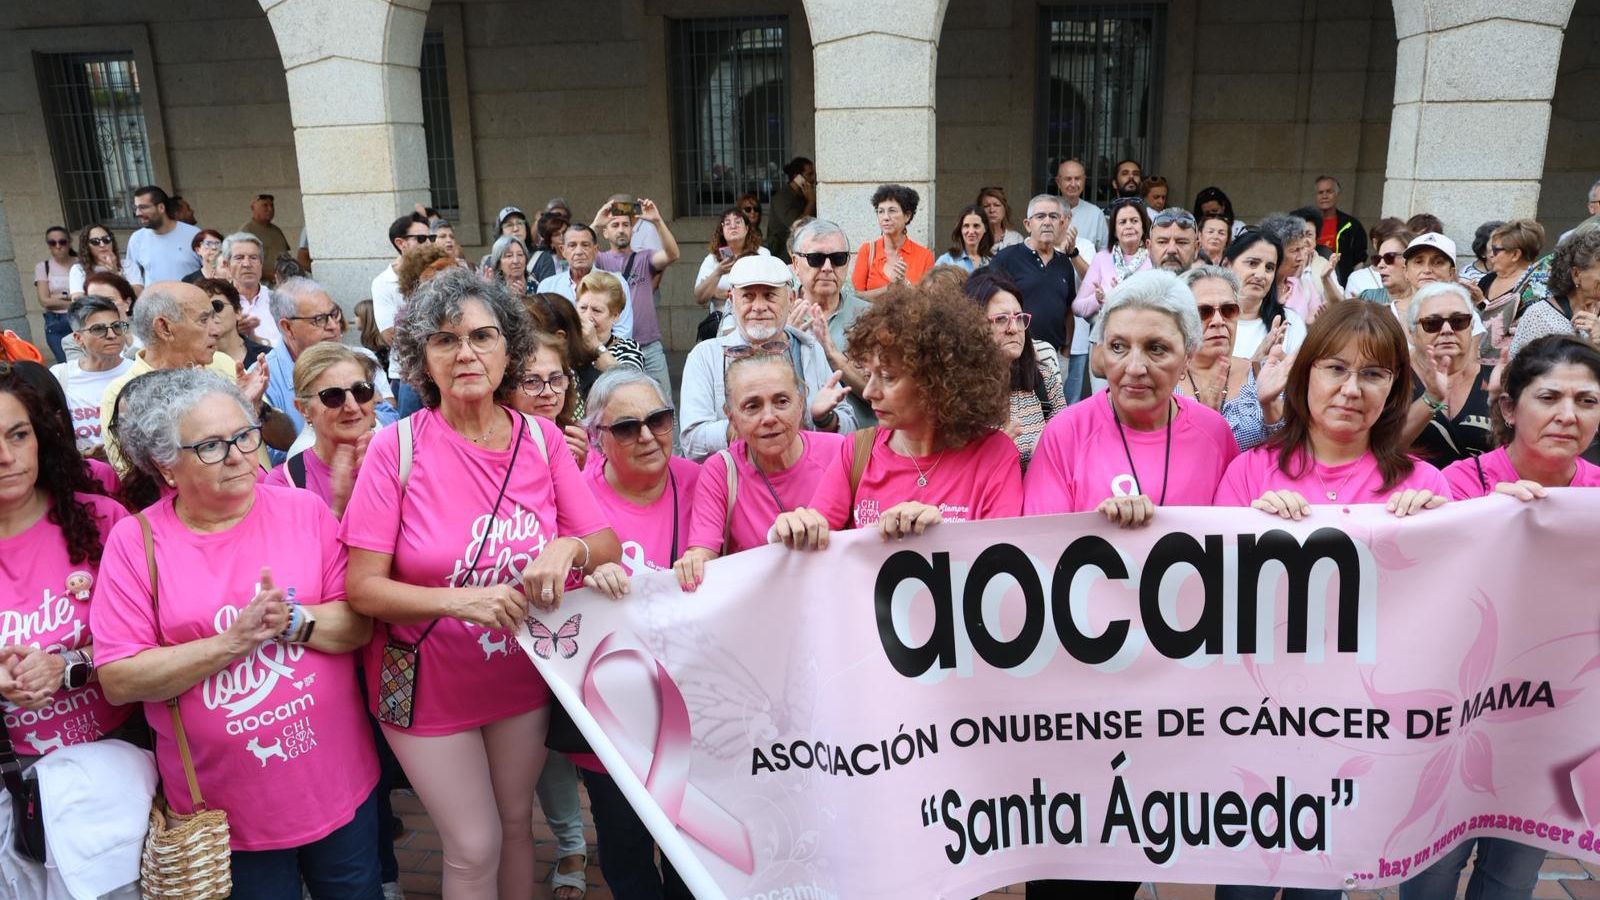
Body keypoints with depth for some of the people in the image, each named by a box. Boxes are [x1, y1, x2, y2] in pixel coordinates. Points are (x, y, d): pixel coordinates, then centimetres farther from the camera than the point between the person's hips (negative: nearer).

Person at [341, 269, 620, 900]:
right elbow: (363, 587, -16)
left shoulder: (541, 439, -7)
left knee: (516, 824, 20)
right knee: (475, 848, 7)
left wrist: (569, 549, -26)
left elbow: (608, 547, -5)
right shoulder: (397, 447, -16)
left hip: (522, 676, 3)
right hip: (430, 684, -3)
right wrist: (461, 599, -29)